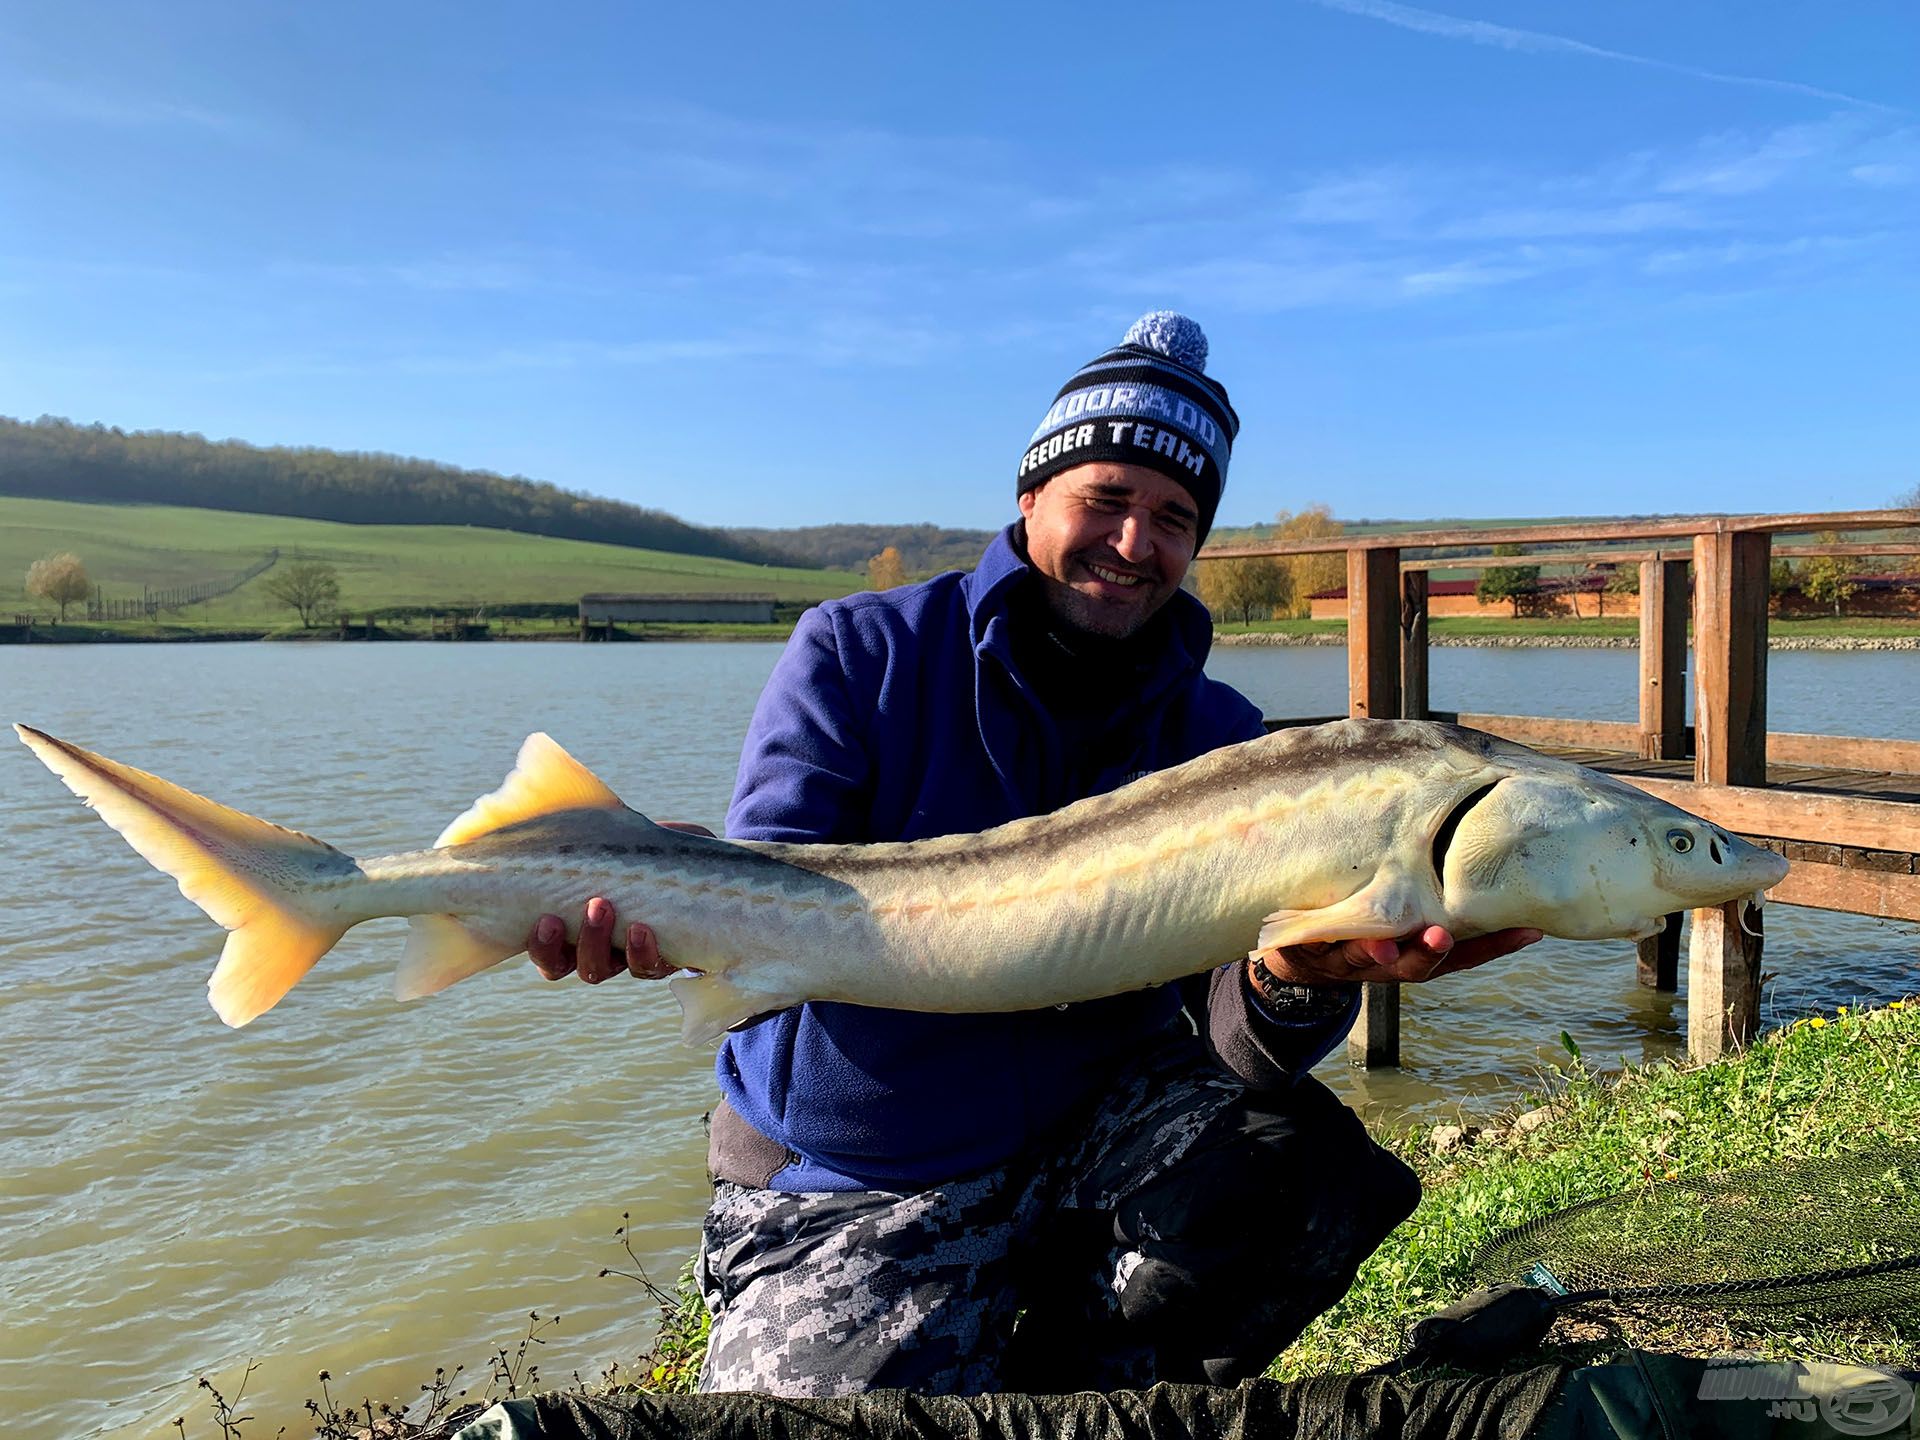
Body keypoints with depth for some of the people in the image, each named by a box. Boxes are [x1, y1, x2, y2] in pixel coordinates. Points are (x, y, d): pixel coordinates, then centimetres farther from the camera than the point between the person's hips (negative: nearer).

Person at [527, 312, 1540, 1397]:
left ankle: (1061, 1391, 5)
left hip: (1095, 1126, 3)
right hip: (851, 1187, -2)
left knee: (1293, 1168, -23)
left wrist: (1299, 981, -38)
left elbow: (1229, 1026, -13)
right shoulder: (863, 652, -7)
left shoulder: (1218, 737, -1)